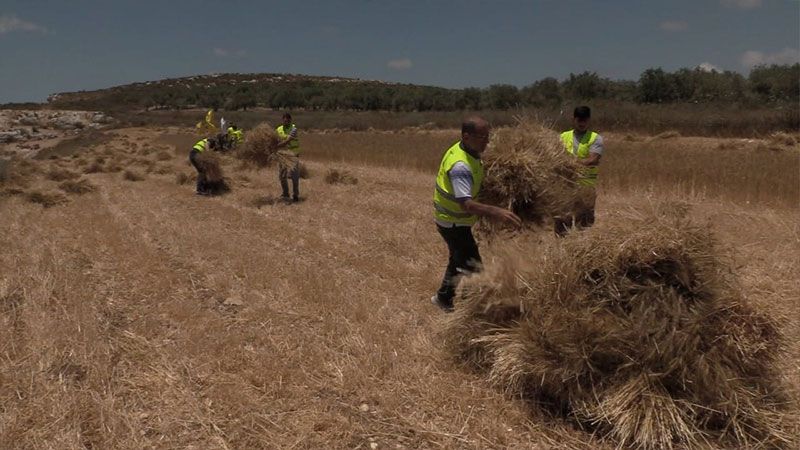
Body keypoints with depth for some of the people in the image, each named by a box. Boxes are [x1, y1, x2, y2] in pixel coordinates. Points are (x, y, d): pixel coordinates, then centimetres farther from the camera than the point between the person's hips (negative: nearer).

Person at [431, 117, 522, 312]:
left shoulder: (467, 151, -2)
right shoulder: (460, 165, -33)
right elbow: (466, 203, -44)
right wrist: (497, 212, -55)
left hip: (454, 219, 10)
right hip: (453, 222, -10)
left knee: (459, 258, 25)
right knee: (472, 265, -4)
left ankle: (444, 298, 41)